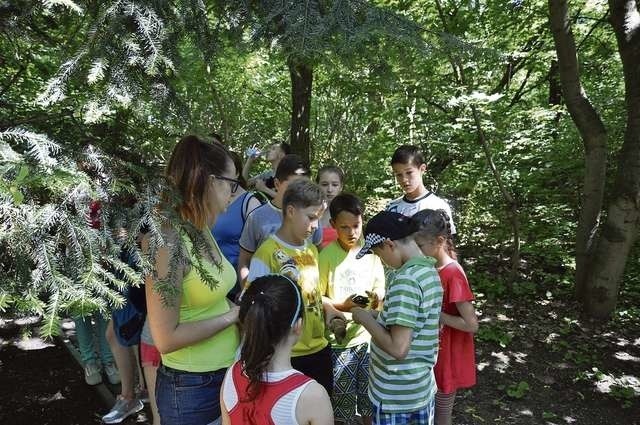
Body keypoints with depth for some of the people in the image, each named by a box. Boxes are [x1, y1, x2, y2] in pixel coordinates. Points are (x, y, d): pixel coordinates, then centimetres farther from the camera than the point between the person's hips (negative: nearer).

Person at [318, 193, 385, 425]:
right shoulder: (327, 255, -12)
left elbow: (380, 289, 5)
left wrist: (377, 297, -16)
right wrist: (343, 306, -22)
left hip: (368, 336, 3)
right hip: (339, 340, -3)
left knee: (371, 400, 15)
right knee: (341, 406, 10)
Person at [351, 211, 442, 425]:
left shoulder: (404, 280, -26)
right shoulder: (429, 270, 2)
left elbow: (398, 348, -29)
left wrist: (365, 319, -16)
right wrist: (377, 315, 6)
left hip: (395, 395, -8)